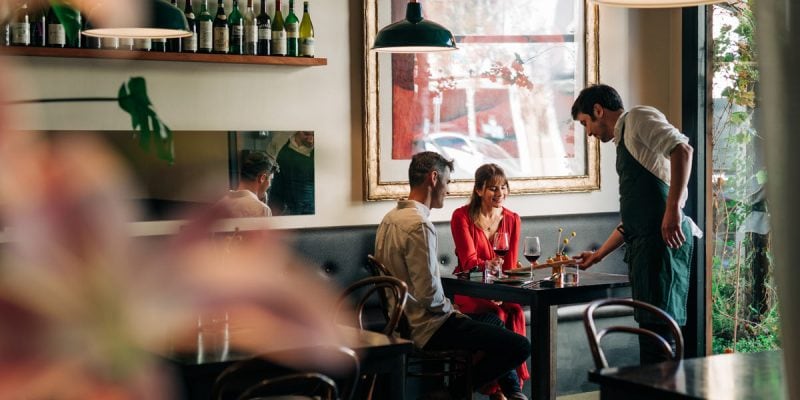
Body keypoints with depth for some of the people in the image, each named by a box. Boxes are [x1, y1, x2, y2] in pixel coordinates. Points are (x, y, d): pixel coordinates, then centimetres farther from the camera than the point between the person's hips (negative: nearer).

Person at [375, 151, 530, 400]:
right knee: (520, 346, -12)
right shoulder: (419, 225, -23)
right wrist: (450, 310, -6)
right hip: (428, 328, -11)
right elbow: (429, 293, -27)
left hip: (406, 320, 11)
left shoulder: (391, 218, 7)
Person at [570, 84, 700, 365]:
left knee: (658, 324, -12)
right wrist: (598, 255, 35)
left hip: (663, 236, -10)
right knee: (649, 324, 8)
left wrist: (673, 208, -25)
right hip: (643, 243, 10)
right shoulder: (623, 140, 28)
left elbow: (682, 149, -17)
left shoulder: (639, 117, 2)